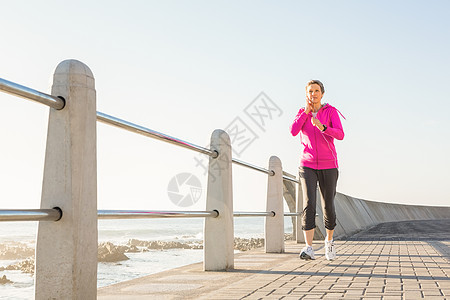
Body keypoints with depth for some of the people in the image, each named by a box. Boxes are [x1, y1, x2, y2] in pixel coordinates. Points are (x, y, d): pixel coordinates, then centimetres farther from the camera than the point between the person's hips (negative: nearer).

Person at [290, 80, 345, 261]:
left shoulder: (331, 111, -1)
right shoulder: (302, 113, 7)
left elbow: (340, 135, -15)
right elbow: (293, 131, -12)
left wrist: (322, 127, -32)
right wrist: (306, 111, -10)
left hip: (328, 166, -1)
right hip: (307, 166, 1)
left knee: (328, 207, 4)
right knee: (309, 203, -18)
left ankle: (329, 240, 32)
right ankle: (309, 249, -22)